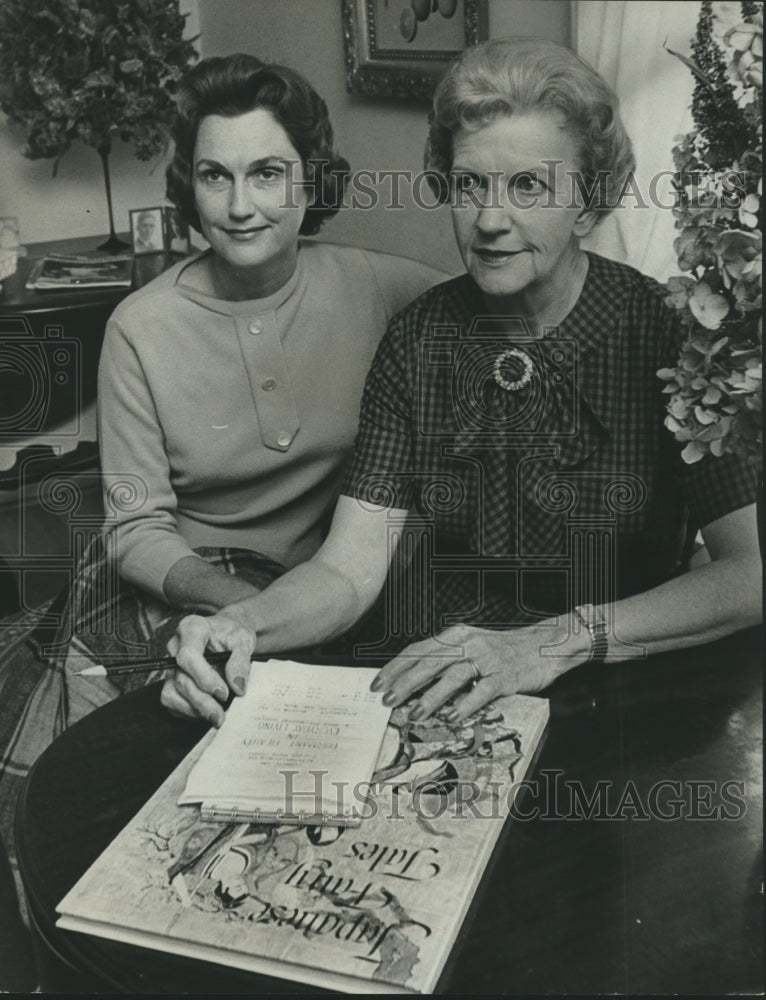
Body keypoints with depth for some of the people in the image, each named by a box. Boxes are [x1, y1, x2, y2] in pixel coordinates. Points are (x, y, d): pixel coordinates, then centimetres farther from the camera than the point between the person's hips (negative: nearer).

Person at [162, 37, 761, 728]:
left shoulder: (668, 331, -10)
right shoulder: (420, 339, 0)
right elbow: (348, 571, -5)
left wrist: (561, 641, -27)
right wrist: (242, 625, -25)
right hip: (431, 687, 2)